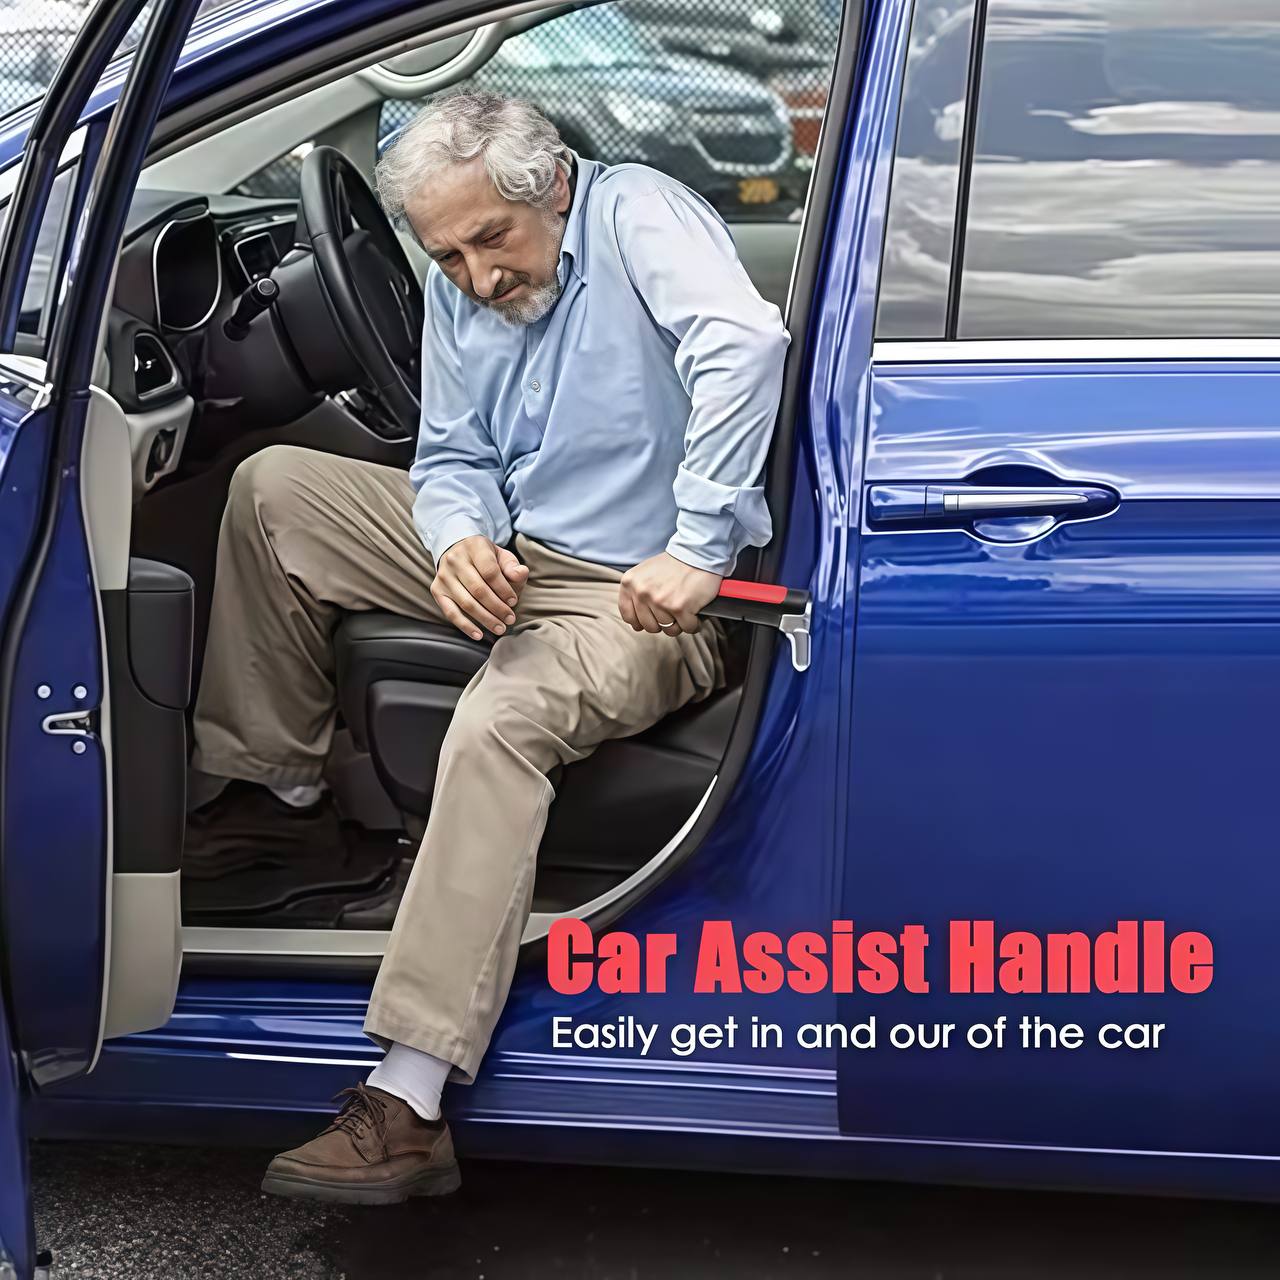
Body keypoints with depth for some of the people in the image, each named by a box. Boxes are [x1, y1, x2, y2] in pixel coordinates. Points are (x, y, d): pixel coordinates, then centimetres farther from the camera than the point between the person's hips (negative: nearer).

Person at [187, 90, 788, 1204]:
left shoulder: (635, 213, -18)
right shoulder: (461, 288, 5)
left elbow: (745, 343, -34)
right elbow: (452, 458, 9)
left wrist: (697, 546, -38)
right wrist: (462, 542, -16)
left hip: (643, 593, -8)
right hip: (509, 556, 8)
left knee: (498, 724, -37)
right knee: (272, 487, 3)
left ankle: (409, 1110, -40)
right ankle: (280, 778, 13)